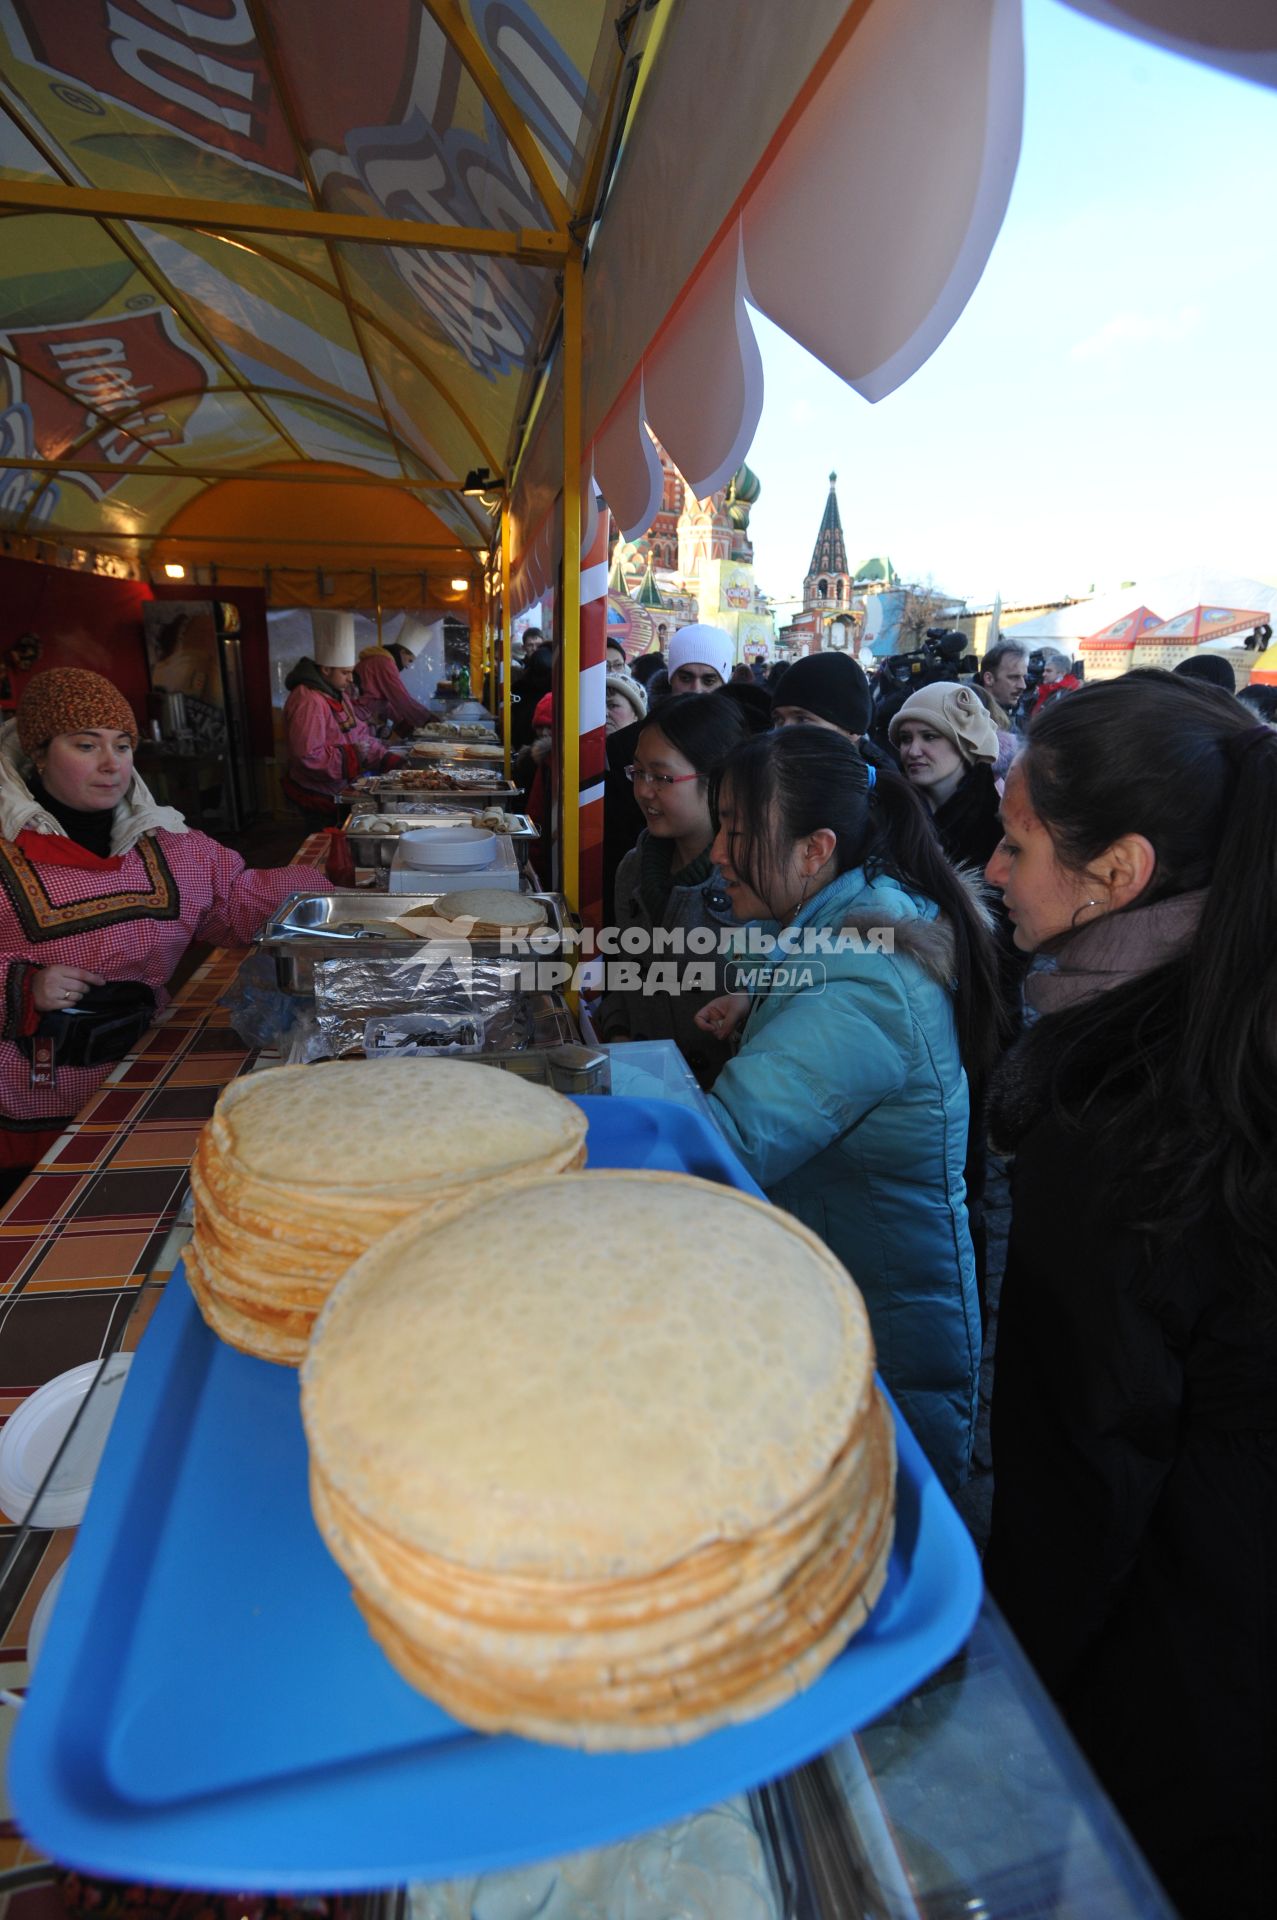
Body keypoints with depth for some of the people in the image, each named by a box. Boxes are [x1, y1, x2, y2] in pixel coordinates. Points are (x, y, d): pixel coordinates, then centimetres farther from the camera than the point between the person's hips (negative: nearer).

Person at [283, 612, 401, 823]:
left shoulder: (339, 694, 11)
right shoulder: (309, 701, -22)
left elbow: (361, 736, 10)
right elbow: (307, 757, -28)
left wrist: (390, 760, -4)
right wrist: (352, 754, -23)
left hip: (343, 788, 9)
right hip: (320, 797, -9)